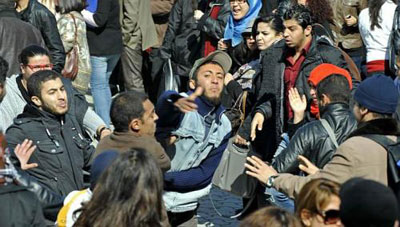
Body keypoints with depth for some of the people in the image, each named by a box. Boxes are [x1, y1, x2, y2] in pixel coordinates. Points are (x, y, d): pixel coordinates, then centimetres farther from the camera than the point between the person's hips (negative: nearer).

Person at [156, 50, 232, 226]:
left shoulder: (223, 127, 1)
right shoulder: (179, 107, -13)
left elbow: (205, 174, -6)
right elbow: (163, 107, -38)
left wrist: (162, 178, -19)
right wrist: (175, 104, -61)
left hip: (185, 208, 4)